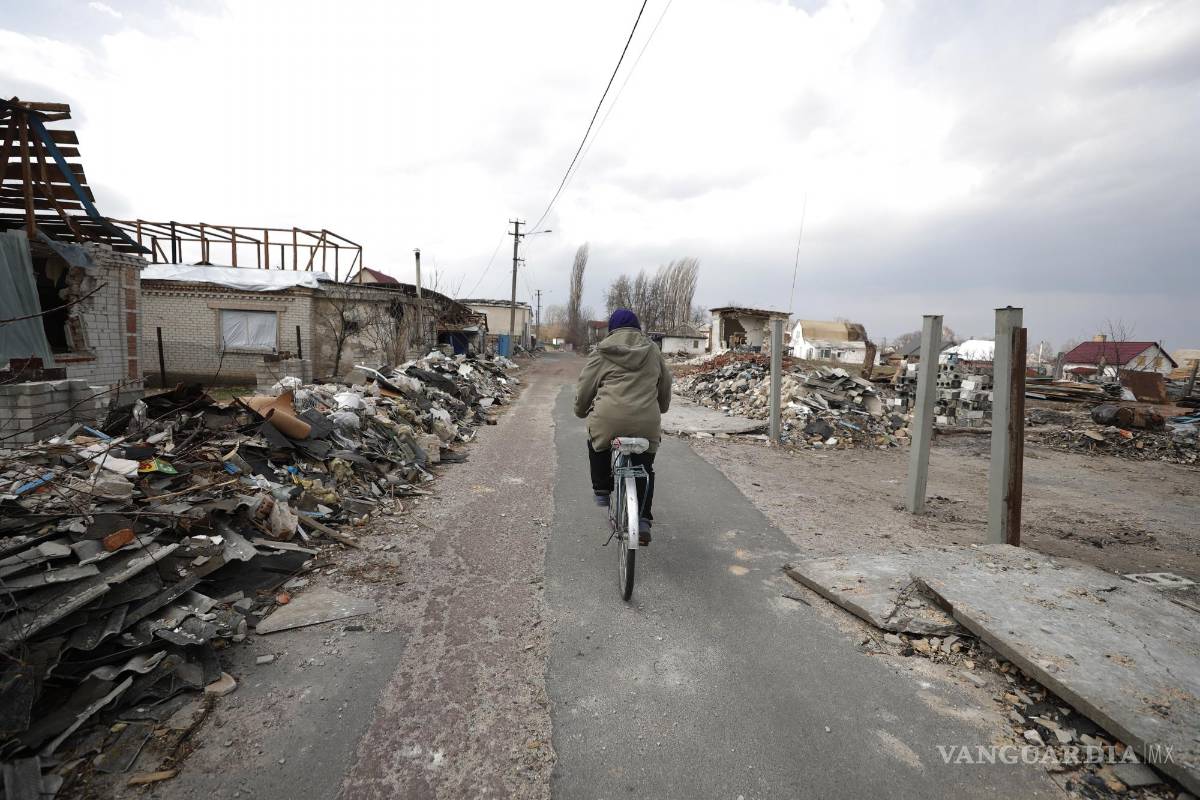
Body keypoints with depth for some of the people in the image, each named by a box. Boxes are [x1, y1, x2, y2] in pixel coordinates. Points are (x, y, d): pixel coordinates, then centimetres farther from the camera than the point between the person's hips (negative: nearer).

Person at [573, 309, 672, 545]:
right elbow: (665, 384, 26)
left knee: (597, 442, 31)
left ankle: (601, 490, 33)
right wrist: (661, 408, 44)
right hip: (646, 423, 2)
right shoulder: (652, 351, 17)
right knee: (644, 468, 19)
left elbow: (585, 387, 10)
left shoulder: (603, 352, 8)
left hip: (608, 419, -2)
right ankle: (643, 520, 15)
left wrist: (581, 411, 29)